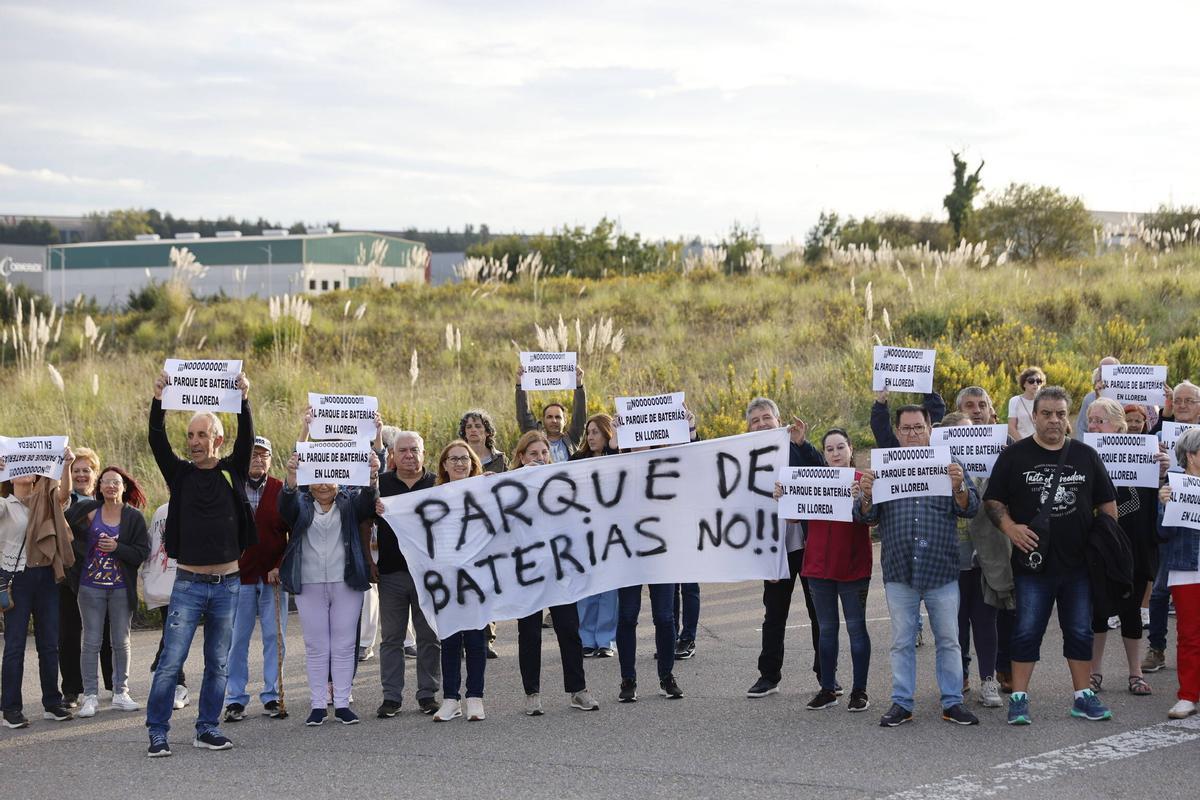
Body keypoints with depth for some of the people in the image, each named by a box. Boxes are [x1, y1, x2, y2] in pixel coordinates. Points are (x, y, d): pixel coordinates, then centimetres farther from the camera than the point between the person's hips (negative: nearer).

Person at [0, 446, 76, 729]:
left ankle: (52, 703, 16)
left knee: (50, 644, 8)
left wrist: (66, 466, -27)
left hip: (45, 578, 4)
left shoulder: (46, 502, 9)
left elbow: (63, 494, -11)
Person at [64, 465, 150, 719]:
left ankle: (121, 693, 17)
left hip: (122, 588, 0)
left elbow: (143, 552, -6)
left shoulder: (134, 517, -1)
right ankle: (90, 696, 5)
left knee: (121, 642, 8)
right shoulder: (87, 510, 0)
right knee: (91, 642, 1)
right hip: (90, 587, 0)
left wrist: (117, 548, -17)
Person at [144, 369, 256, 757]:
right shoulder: (181, 474, 3)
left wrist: (244, 400, -23)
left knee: (218, 664, 8)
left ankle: (207, 729, 18)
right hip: (188, 583, -2)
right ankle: (157, 732, 0)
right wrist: (159, 401, -22)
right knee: (171, 662, -5)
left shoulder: (232, 472, 5)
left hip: (228, 583, 2)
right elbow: (157, 441, -9)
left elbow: (247, 440, -9)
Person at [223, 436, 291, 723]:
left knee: (275, 638, 4)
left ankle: (272, 696, 12)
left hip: (273, 577, 1)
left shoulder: (282, 491, 3)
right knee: (237, 640, 3)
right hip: (239, 575, -1)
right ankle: (235, 699, 10)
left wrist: (282, 567, -5)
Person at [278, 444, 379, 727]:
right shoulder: (301, 504, 8)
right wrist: (291, 477, -36)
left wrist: (372, 477, -36)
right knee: (316, 647, 4)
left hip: (346, 584, 0)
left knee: (344, 646, 3)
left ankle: (342, 703, 9)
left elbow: (367, 502, -13)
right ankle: (318, 705, 8)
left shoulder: (349, 502, 8)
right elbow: (285, 505, -14)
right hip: (309, 585, 0)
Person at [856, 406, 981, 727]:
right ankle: (901, 703, 12)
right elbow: (866, 517, 6)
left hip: (942, 571, -1)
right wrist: (866, 495, -15)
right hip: (899, 573, 1)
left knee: (948, 640, 4)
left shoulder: (949, 465, 7)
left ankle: (953, 702, 11)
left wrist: (959, 487, -20)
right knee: (902, 642, 6)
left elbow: (969, 509, 0)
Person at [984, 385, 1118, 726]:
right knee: (1027, 631, -1)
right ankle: (1019, 699, 5)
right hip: (1033, 562, -3)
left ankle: (1084, 697, 16)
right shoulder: (1015, 456, 1)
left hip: (1078, 563, 3)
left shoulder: (1086, 456, 9)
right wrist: (1010, 527, -16)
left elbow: (1106, 503, 13)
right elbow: (992, 500, 1)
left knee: (1080, 631, 8)